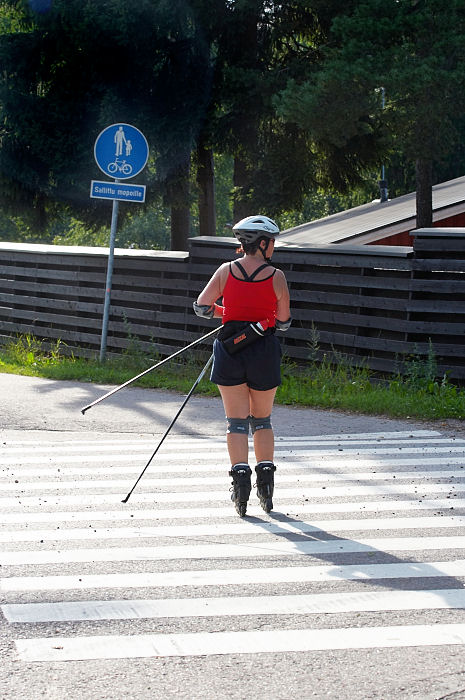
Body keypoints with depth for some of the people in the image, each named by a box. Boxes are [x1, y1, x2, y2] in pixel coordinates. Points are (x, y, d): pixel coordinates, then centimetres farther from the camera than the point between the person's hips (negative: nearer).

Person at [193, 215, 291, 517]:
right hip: (265, 352, 0)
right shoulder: (276, 276, -5)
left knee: (237, 421, 6)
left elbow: (202, 307, -2)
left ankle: (241, 478, -7)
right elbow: (284, 322, 3)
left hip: (230, 351, 1)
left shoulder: (226, 271, -1)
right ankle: (266, 482, 11)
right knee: (263, 419, 15)